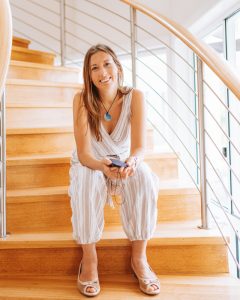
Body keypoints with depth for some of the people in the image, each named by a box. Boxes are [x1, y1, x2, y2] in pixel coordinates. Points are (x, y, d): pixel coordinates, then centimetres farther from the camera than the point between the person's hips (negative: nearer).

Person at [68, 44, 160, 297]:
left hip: (125, 161, 1)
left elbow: (139, 146, -25)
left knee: (144, 179, -31)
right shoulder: (82, 100, -20)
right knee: (87, 183, -35)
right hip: (90, 163, 0)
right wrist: (103, 167, -47)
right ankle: (89, 258, -16)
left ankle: (139, 257, -16)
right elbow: (84, 154, -25)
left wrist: (132, 162, -48)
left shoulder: (134, 97, -18)